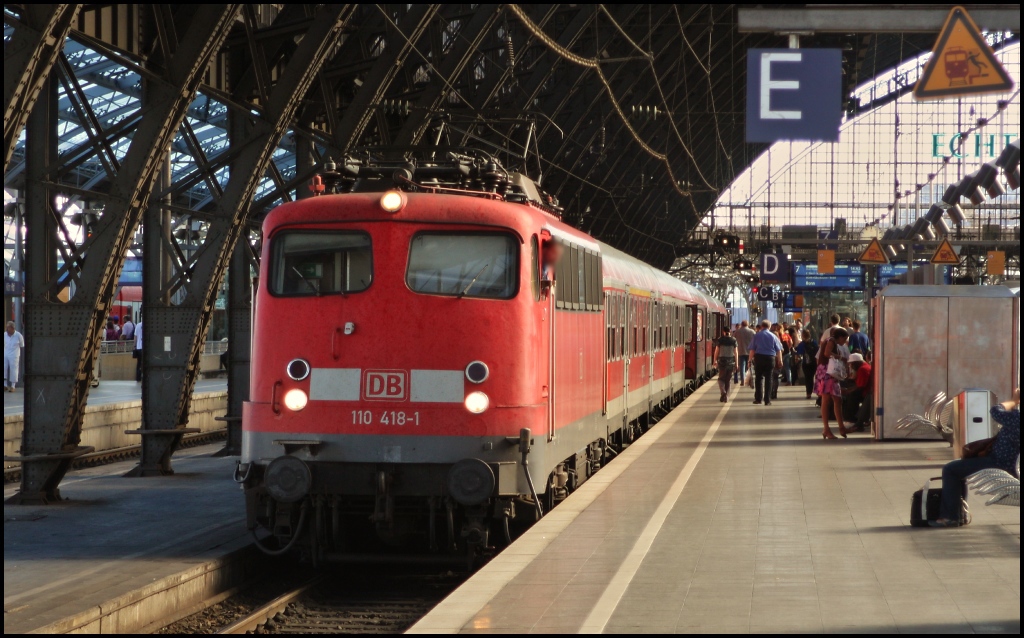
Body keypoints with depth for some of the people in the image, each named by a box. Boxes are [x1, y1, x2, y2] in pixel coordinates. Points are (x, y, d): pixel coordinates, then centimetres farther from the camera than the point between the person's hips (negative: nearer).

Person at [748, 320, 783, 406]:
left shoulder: (756, 335, 3)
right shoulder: (773, 336, 5)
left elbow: (752, 349, 0)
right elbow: (778, 350, 3)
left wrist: (751, 359, 5)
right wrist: (780, 361, 8)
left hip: (759, 357, 0)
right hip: (770, 358, 0)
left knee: (758, 378, 7)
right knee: (768, 379, 5)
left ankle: (758, 399, 2)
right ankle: (767, 400, 3)